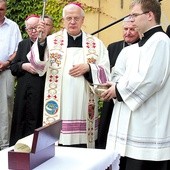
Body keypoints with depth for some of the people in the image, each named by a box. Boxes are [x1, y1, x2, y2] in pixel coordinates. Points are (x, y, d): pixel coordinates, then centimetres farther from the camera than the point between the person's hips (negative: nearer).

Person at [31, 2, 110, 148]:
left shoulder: (96, 44, 10)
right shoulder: (52, 40, 5)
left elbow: (105, 72, 7)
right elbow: (38, 66, -10)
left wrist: (88, 68, -12)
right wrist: (41, 41, -26)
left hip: (84, 106, 1)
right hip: (58, 106, -1)